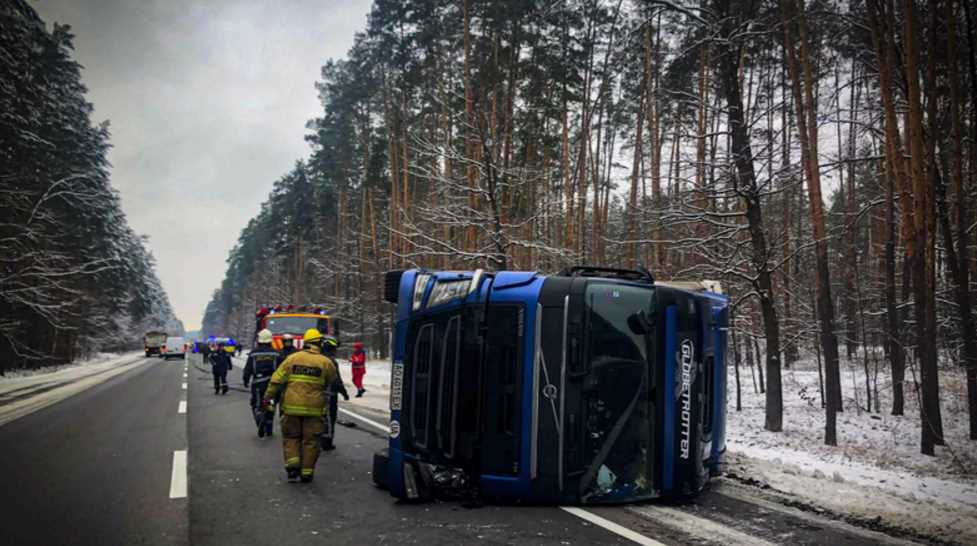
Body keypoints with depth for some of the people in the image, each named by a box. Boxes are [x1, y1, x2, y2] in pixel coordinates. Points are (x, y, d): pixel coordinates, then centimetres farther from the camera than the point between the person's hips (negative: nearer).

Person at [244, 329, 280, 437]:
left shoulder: (253, 353, -3)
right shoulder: (275, 353, -3)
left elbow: (248, 369, -2)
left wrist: (246, 380, 13)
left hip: (258, 384, -1)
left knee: (256, 405, 11)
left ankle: (261, 421, -16)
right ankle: (269, 429, 17)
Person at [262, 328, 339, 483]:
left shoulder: (292, 358, 1)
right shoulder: (326, 362, -1)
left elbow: (277, 380, 0)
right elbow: (333, 381, 12)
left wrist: (267, 397, 6)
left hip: (292, 406, 1)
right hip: (314, 408, -1)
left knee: (291, 437, 17)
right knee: (310, 441, 9)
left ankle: (292, 464, 2)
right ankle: (306, 472, 13)